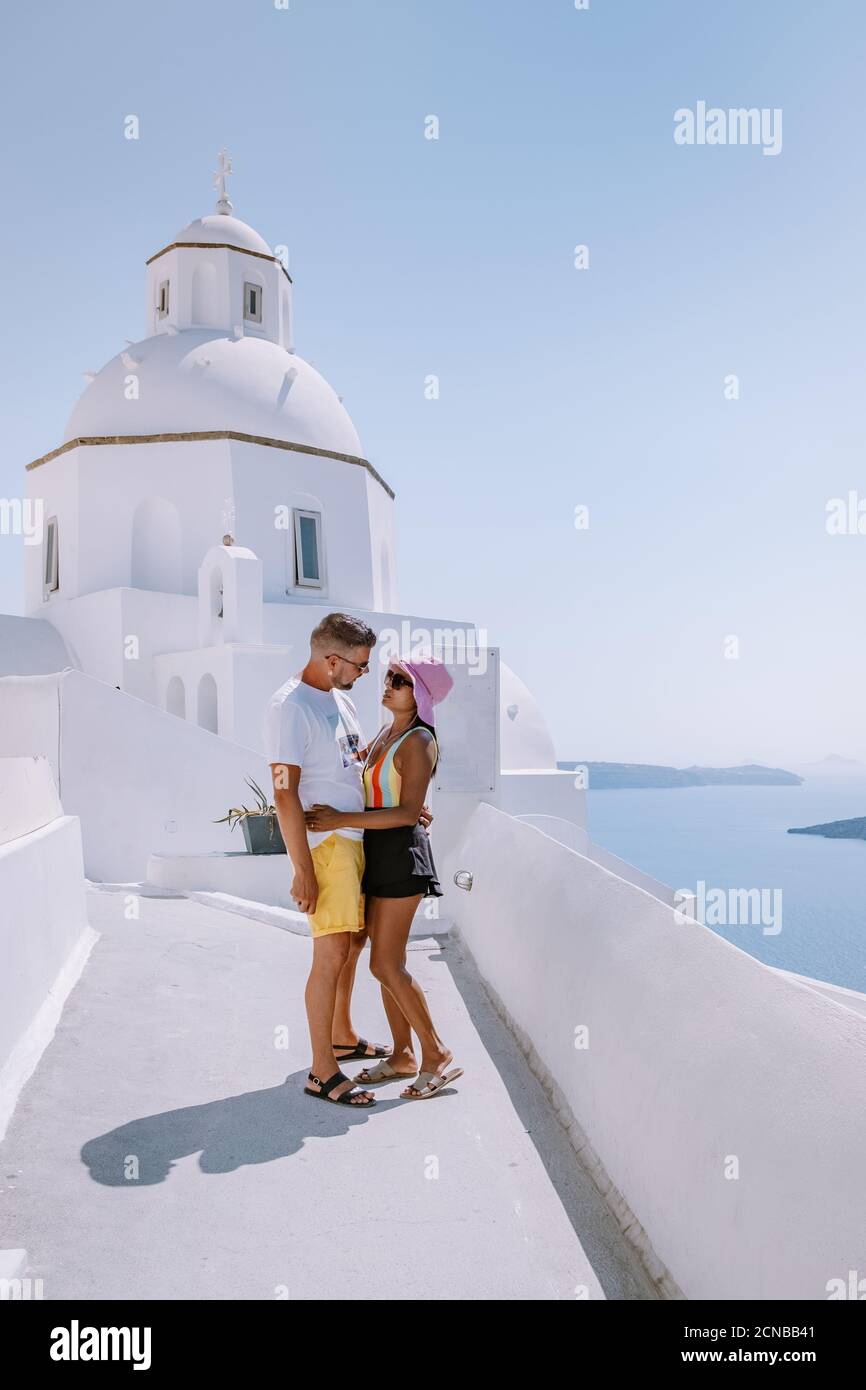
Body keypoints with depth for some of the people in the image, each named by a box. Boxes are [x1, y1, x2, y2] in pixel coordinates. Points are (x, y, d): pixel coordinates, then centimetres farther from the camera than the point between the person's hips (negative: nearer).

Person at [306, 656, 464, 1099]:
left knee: (385, 964, -7)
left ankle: (437, 1055, 4)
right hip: (376, 851, 9)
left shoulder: (419, 742, -13)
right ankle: (402, 1054, 22)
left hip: (401, 852, -9)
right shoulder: (384, 733, 13)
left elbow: (408, 813, -22)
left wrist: (341, 820, -26)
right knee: (389, 960, 12)